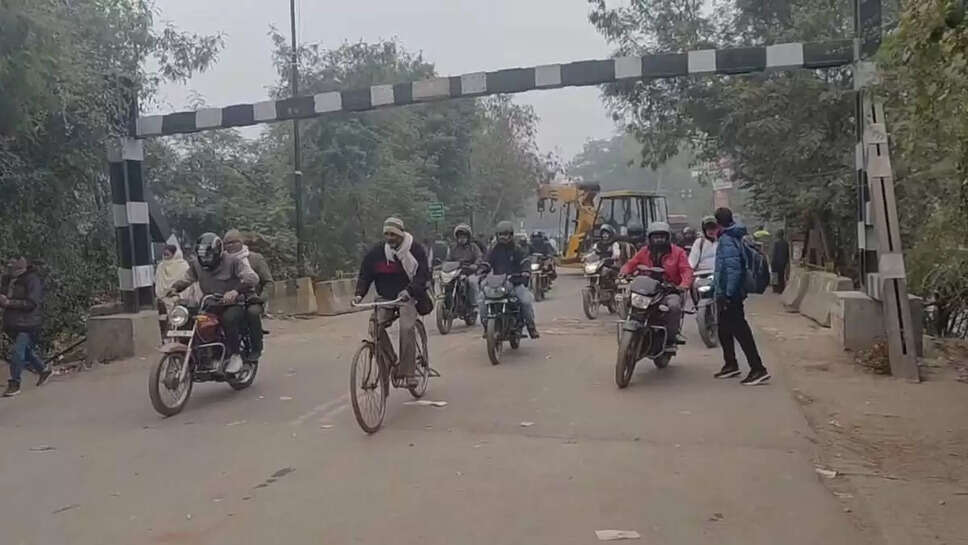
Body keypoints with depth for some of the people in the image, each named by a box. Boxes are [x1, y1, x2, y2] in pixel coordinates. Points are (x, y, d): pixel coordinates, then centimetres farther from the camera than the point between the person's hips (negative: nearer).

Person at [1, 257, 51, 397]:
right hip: (11, 323, 8)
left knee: (17, 352, -10)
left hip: (28, 324, -8)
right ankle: (44, 370, 37)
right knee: (25, 351, 17)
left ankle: (14, 384, 1)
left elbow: (32, 303, -21)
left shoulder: (33, 280, -15)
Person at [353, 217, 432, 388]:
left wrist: (409, 291, -32)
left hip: (407, 296, -3)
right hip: (384, 297, 3)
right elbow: (365, 275, 5)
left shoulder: (415, 249, -7)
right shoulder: (376, 252, 1)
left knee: (407, 328, -25)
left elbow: (422, 275, -15)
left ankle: (408, 372, -18)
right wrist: (359, 294, -14)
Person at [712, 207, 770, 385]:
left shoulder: (727, 240, -17)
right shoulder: (736, 236, 12)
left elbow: (733, 269, -24)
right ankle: (731, 365, 29)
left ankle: (758, 369, -8)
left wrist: (727, 294, -23)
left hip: (728, 294, -10)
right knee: (724, 330, 19)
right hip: (727, 293, 10)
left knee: (740, 330, -8)